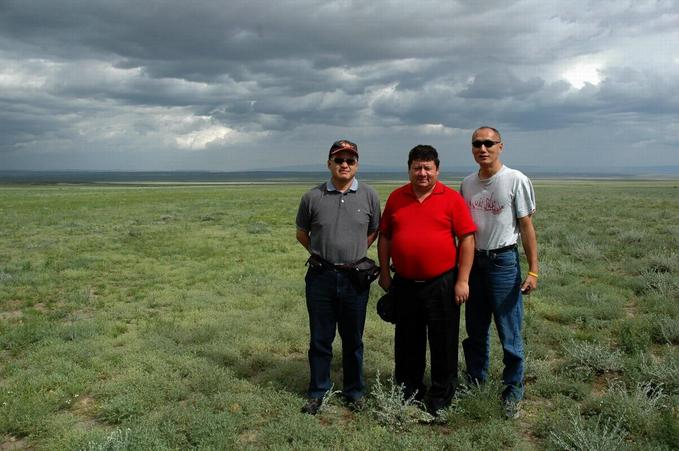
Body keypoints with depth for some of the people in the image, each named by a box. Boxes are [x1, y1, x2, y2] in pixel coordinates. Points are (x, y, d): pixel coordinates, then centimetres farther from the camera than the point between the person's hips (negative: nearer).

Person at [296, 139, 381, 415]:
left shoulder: (369, 196, 0)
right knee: (320, 339, 9)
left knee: (353, 339, 12)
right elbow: (302, 234, 12)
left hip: (355, 277, 0)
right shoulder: (313, 197, -1)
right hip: (320, 277, 0)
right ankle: (318, 392, 24)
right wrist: (323, 254, 10)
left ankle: (354, 392, 28)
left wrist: (354, 254, 7)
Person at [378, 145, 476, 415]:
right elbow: (384, 237, 12)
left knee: (443, 342, 7)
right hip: (404, 284, 3)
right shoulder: (396, 198, 6)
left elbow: (467, 239, -6)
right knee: (407, 342, 15)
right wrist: (384, 273, 8)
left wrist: (463, 280, -10)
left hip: (442, 283, -3)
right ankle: (408, 391, 32)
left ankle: (441, 395, 24)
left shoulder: (452, 199, -4)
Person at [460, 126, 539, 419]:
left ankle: (513, 392, 16)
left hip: (504, 261, -5)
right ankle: (474, 383, 31)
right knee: (475, 331, 16)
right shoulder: (467, 184, 8)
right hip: (473, 261, 5)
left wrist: (533, 270, -10)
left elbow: (526, 227, -6)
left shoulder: (516, 180, -7)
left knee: (509, 332, 0)